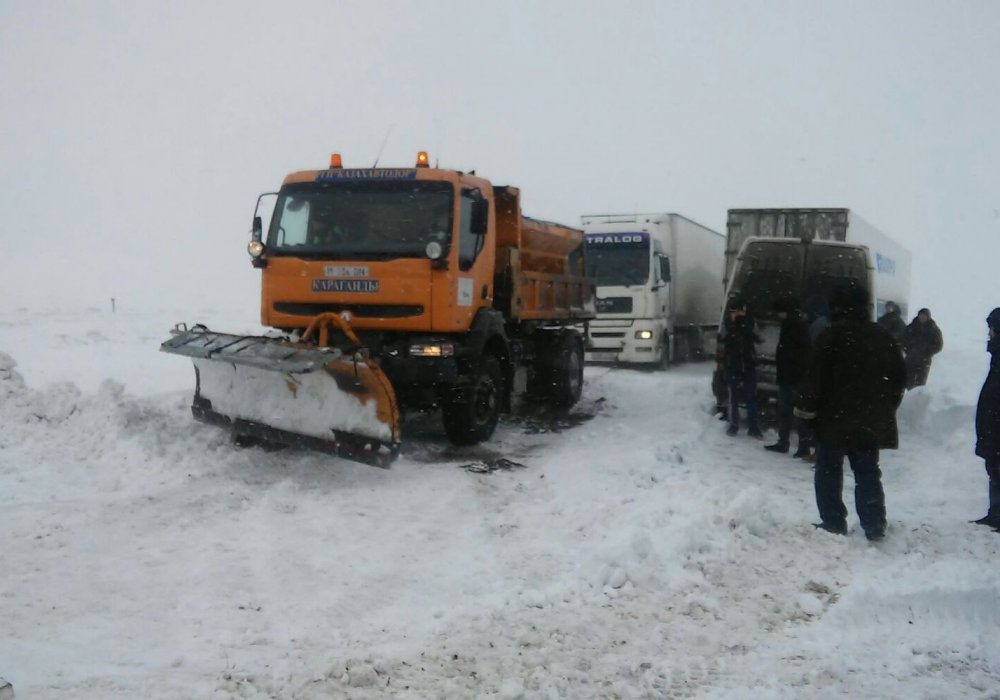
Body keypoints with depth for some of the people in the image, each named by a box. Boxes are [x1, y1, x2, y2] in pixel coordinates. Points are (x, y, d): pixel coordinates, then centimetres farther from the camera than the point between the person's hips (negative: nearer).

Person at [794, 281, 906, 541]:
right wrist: (886, 409, 22)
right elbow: (899, 378, 14)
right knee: (867, 473, 12)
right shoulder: (884, 337, 9)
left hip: (835, 419, -5)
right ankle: (874, 526, 9)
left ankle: (834, 522, 5)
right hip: (871, 421, 5)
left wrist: (806, 407, -7)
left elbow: (815, 376, -15)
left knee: (829, 471, 6)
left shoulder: (832, 335, -11)